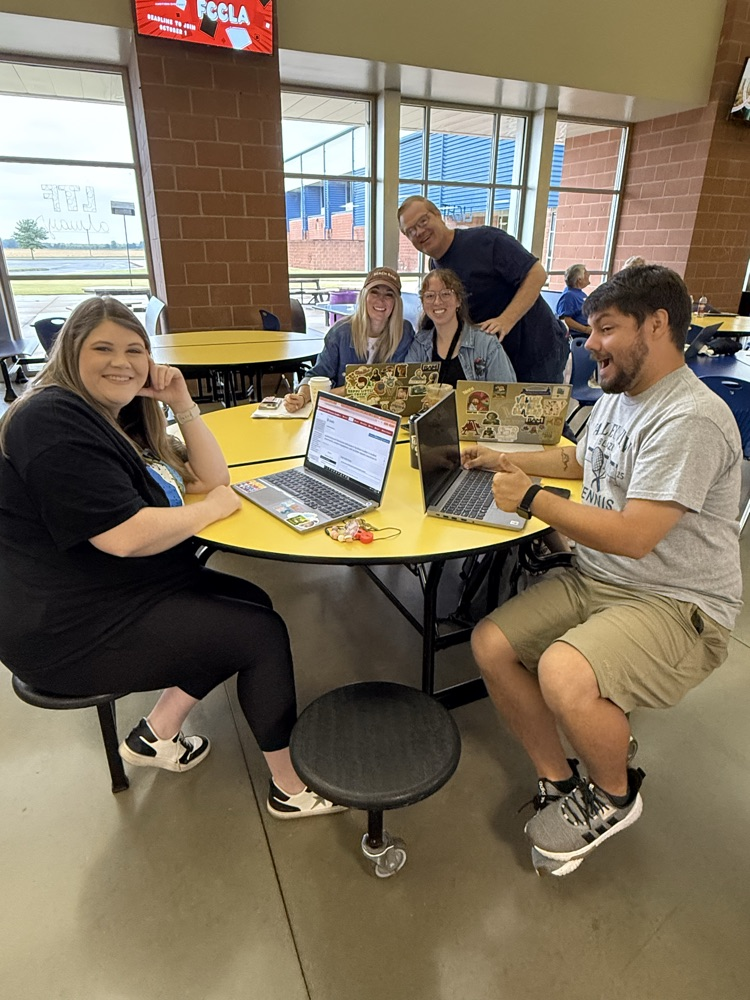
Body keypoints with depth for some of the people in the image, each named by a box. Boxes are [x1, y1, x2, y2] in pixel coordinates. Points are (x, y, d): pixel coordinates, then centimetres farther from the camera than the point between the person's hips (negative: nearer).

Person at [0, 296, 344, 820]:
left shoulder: (124, 416, 11)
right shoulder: (54, 419, -20)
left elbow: (212, 477, 8)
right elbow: (124, 536, -30)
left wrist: (182, 403, -4)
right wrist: (214, 507, -15)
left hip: (127, 593, 10)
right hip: (74, 629, -10)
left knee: (253, 605, 9)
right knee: (262, 634, -8)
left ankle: (157, 734, 15)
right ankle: (291, 785, 11)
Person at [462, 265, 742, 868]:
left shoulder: (690, 421, -21)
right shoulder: (619, 397, 10)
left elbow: (633, 537, -27)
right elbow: (578, 462, 29)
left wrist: (530, 497, -18)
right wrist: (500, 460, 21)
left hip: (675, 607, -8)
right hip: (595, 581, 9)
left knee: (564, 674, -32)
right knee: (490, 643, -6)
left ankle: (615, 795, 3)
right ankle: (561, 783, 11)